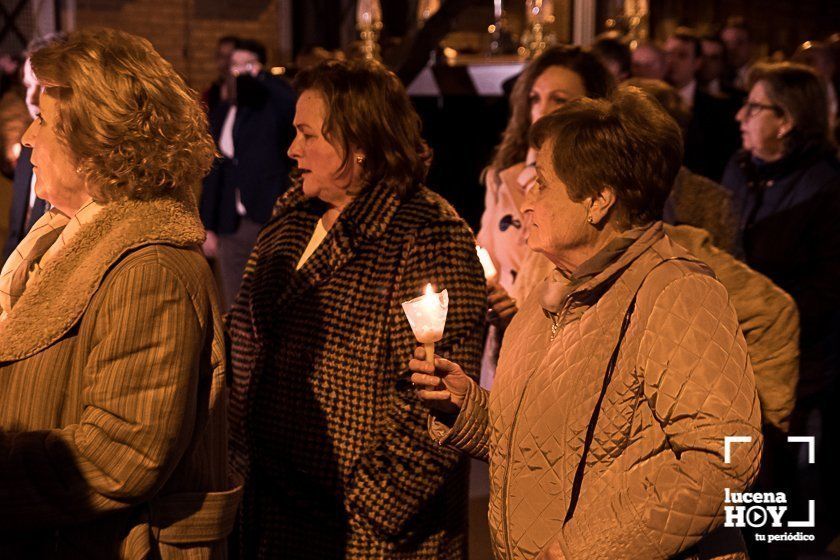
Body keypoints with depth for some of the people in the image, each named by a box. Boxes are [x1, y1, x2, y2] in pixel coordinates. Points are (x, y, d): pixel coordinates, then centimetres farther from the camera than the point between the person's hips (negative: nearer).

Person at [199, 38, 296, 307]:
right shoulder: (220, 114, 16)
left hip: (270, 221, -5)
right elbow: (212, 174, 17)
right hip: (231, 227, 5)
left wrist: (259, 76, -14)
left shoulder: (272, 106, 1)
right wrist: (208, 227, 13)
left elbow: (295, 106, -24)